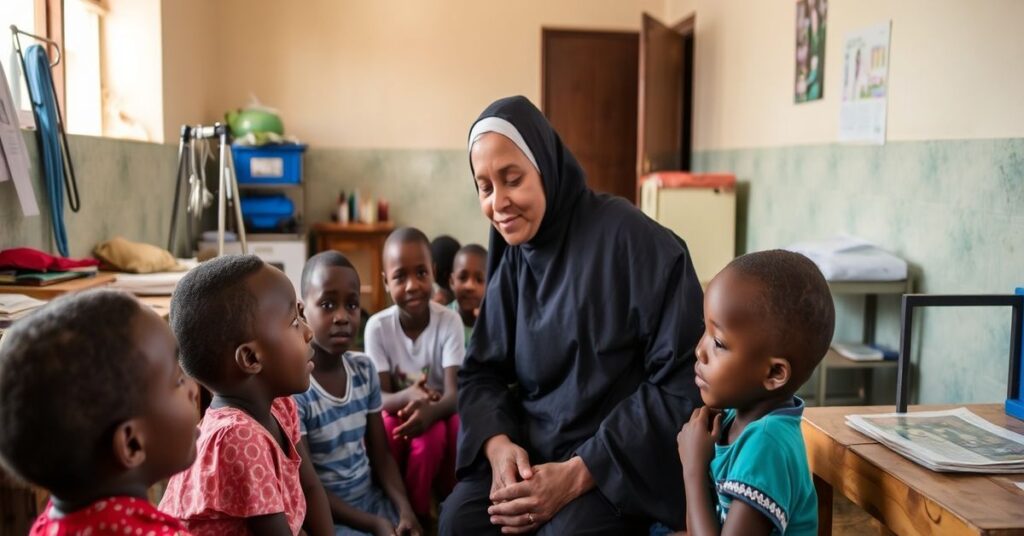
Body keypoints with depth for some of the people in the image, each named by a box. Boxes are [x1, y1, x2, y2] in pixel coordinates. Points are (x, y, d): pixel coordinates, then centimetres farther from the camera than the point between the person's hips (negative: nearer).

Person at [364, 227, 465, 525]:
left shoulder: (449, 321, -17)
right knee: (385, 426, -33)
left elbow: (454, 392, -23)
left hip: (437, 414, 0)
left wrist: (431, 410, -47)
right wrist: (407, 397, -41)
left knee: (457, 427, -32)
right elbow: (379, 397, -16)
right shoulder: (377, 326, -15)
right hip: (397, 411, 0)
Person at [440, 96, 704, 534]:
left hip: (620, 460, -4)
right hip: (530, 451, 5)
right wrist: (498, 443, -13)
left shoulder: (633, 240, -14)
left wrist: (578, 473, -20)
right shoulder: (513, 257, 5)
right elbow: (482, 370, 9)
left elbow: (684, 382, -16)